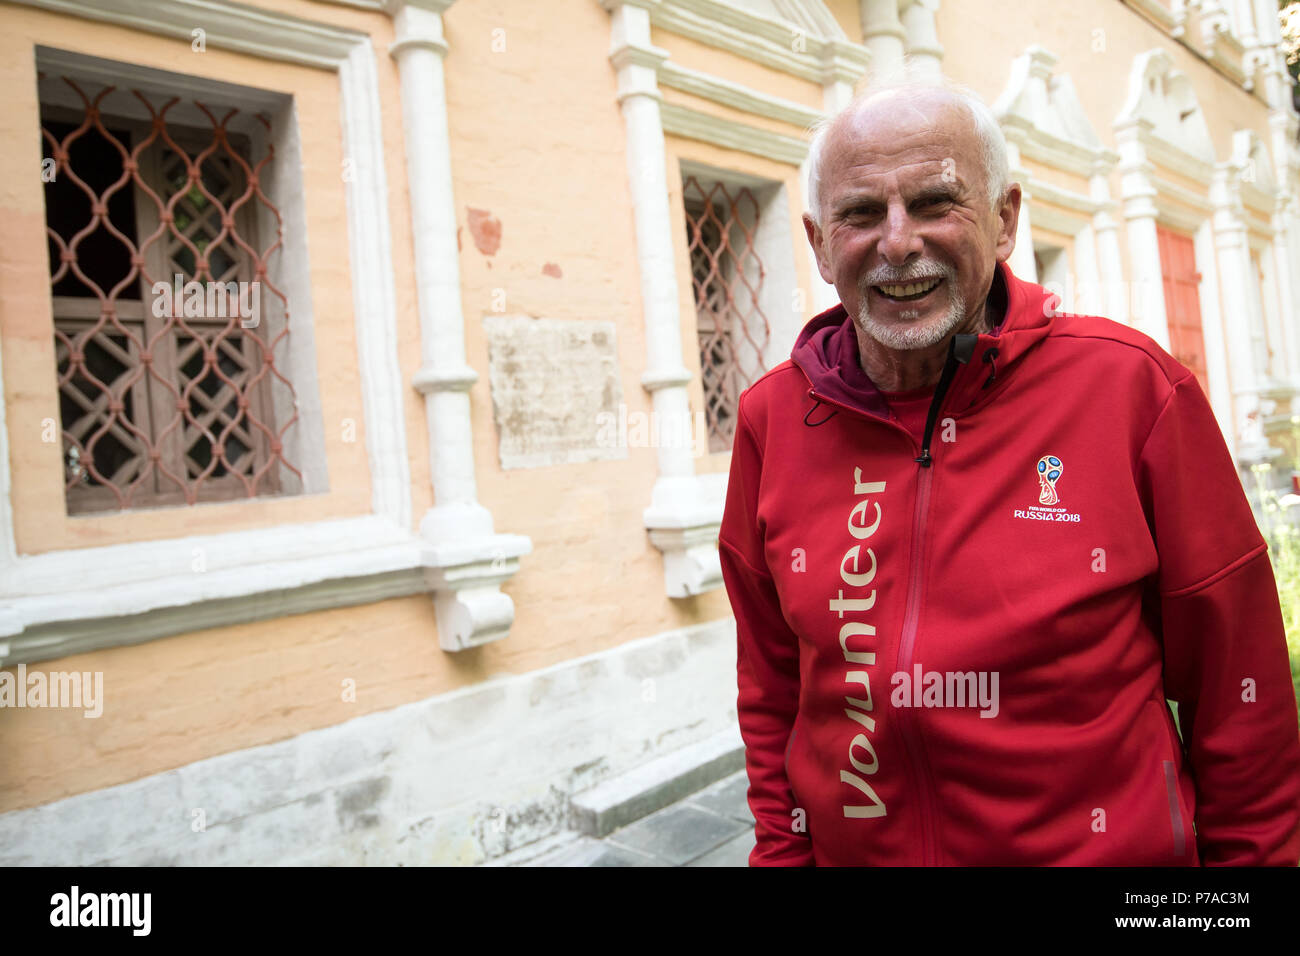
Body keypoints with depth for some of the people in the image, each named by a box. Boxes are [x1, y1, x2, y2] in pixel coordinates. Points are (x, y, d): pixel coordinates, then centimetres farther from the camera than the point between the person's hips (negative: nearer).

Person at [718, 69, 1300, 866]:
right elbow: (771, 689, 0)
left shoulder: (1132, 388, -15)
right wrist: (781, 851, 2)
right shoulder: (771, 419, -8)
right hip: (849, 849, 2)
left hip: (1113, 848, -1)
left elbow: (1235, 698, -7)